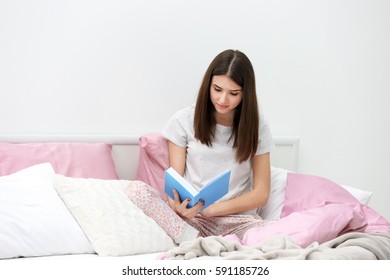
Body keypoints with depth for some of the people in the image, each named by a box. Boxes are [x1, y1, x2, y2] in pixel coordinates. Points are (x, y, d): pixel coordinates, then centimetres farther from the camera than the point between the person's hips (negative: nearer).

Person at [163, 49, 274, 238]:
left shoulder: (257, 126, 5)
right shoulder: (184, 121, 3)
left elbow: (261, 194, 3)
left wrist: (211, 209, -11)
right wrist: (177, 205, -22)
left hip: (239, 217, 1)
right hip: (191, 216, 0)